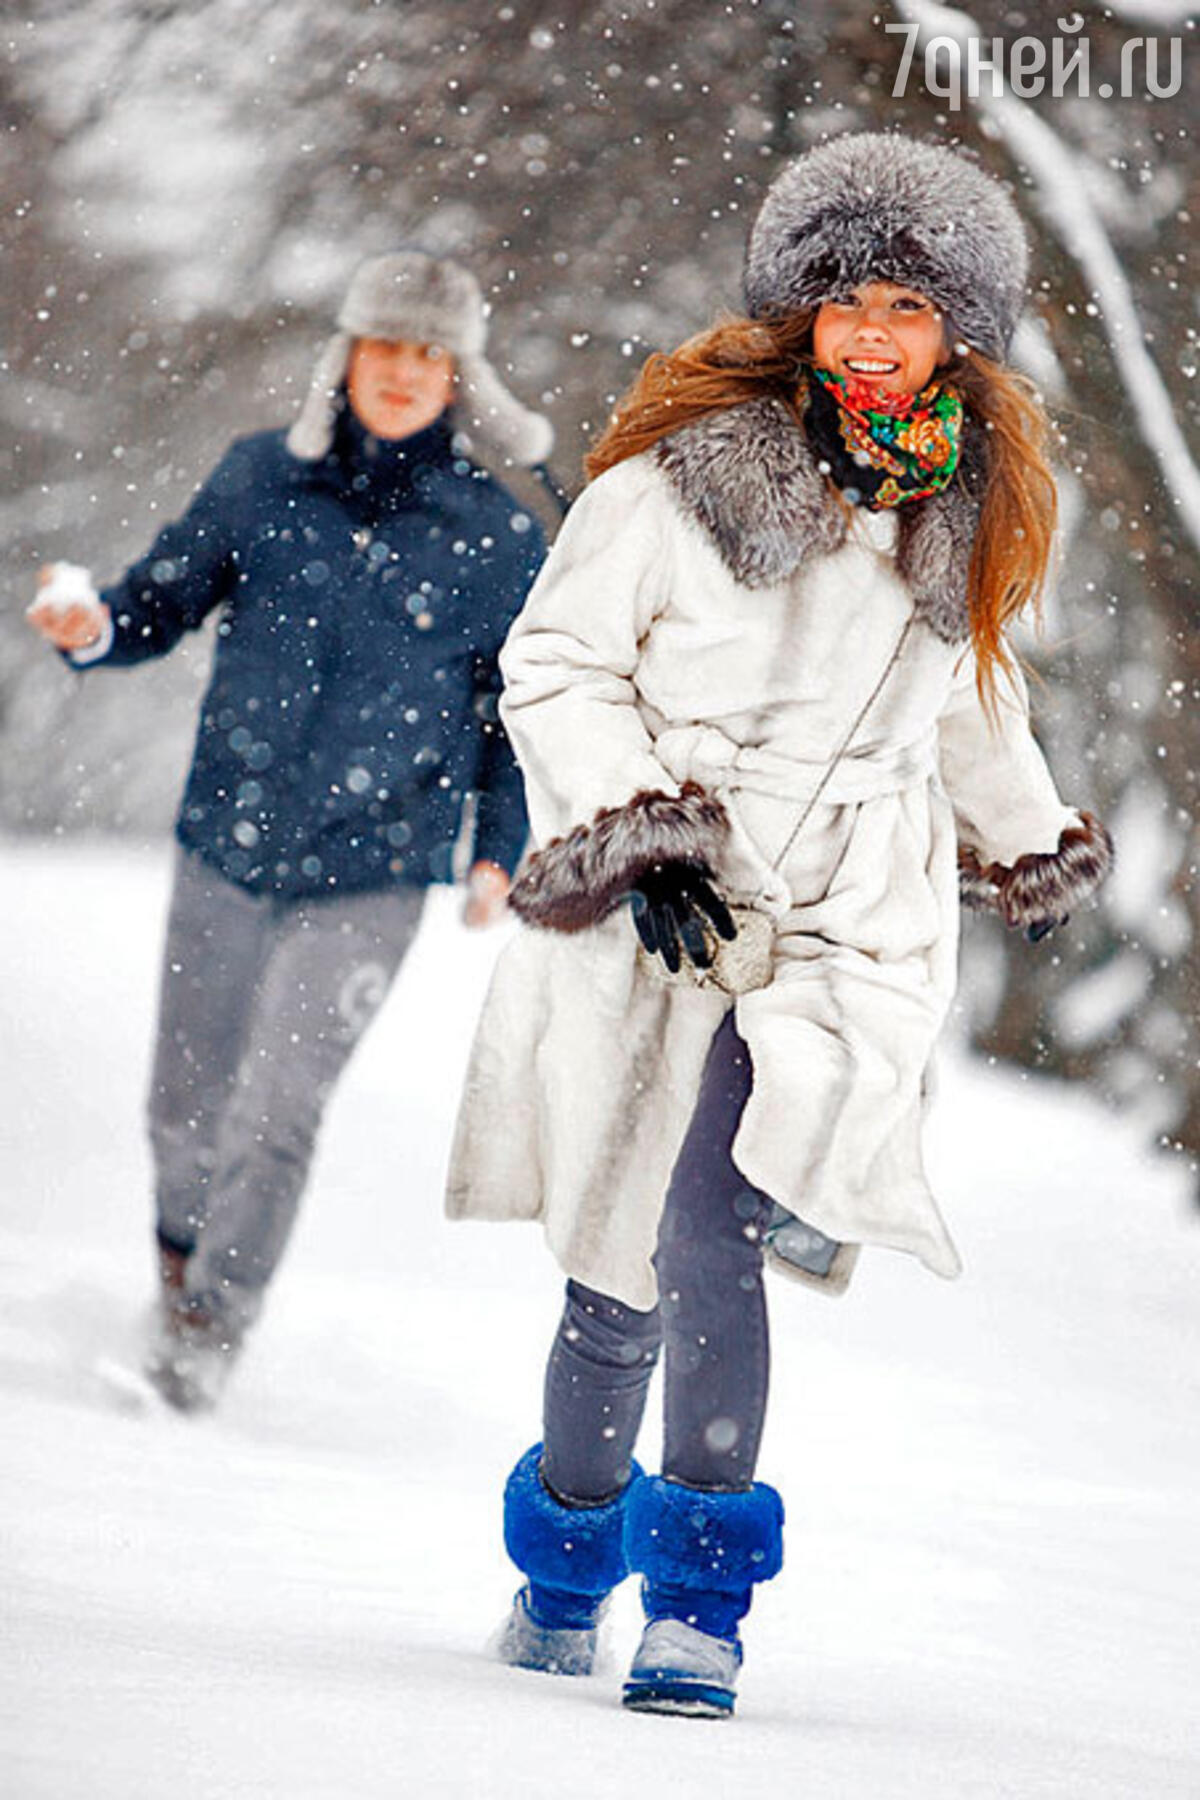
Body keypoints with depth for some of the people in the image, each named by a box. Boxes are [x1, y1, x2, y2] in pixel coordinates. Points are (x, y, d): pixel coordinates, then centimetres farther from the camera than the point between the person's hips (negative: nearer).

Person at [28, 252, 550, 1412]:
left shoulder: (497, 534, -3)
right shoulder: (262, 479, 0)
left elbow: (518, 705, 7)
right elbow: (168, 597, 6)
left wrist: (500, 850, 0)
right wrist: (96, 628, -16)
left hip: (372, 873, -2)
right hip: (228, 841, 2)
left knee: (276, 1109, -13)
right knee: (184, 1103, 13)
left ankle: (213, 1326, 0)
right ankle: (182, 1263, 40)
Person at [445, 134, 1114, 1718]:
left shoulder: (971, 508, 9)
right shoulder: (684, 469, -4)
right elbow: (556, 663, 0)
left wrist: (1031, 842, 34)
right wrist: (633, 830, -10)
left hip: (854, 920, 1)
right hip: (664, 915, -1)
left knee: (710, 1232, -20)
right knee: (618, 1278, 2)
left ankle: (702, 1597, -13)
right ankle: (565, 1568, 26)